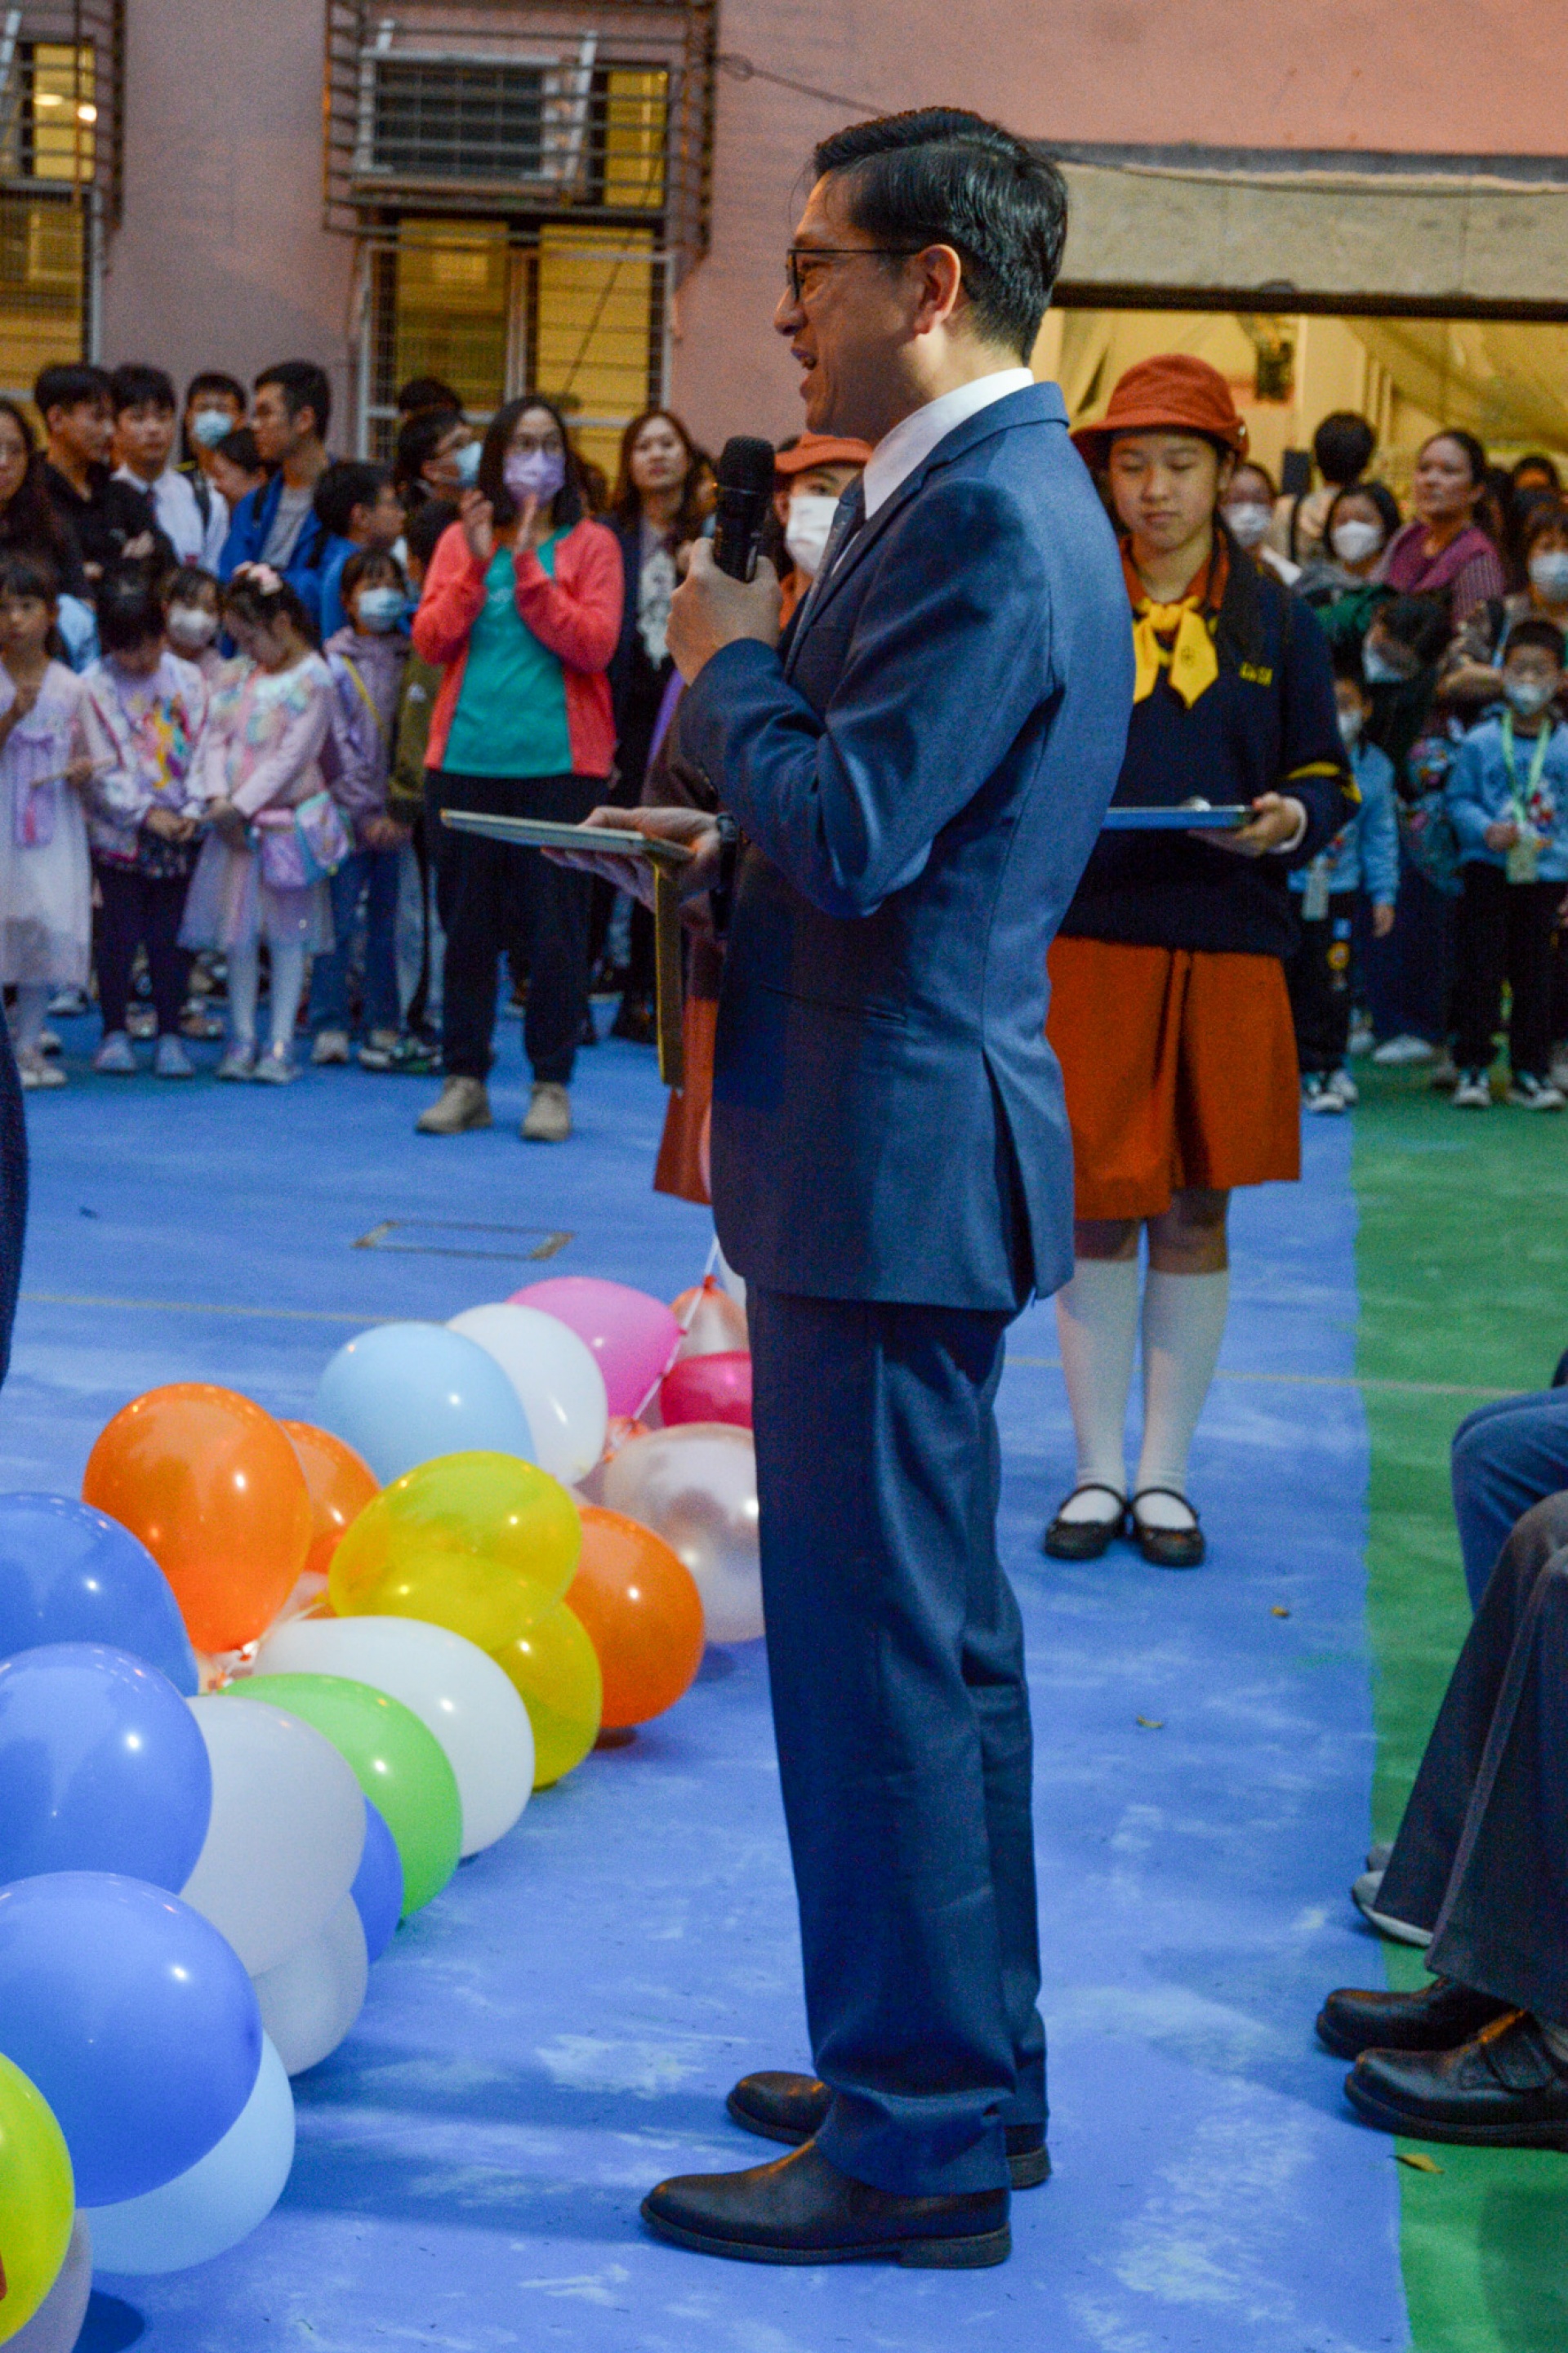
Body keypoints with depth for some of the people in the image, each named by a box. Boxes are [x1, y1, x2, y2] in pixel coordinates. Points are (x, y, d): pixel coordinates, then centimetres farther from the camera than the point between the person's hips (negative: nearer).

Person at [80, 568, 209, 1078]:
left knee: (171, 936, 5)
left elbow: (201, 748, 3)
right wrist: (146, 813, -17)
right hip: (118, 835, -2)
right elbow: (101, 769, -9)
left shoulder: (187, 679, 3)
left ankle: (169, 1034, 13)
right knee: (118, 935, 2)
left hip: (179, 833, 2)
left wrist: (193, 809, -10)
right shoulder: (94, 687, -5)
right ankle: (114, 1032, 14)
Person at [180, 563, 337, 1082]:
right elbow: (216, 737, 6)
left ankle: (280, 1044, 2)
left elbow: (292, 756, -15)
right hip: (233, 824, 6)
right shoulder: (244, 675, 10)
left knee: (287, 933, 0)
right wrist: (217, 798, -9)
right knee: (239, 933, 8)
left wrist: (242, 805, -16)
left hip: (285, 820, -6)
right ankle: (241, 1039, 15)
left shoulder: (312, 680, -9)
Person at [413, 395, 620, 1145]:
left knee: (555, 927, -1)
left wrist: (528, 569, -13)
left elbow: (595, 646, -9)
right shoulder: (461, 541, 12)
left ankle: (551, 1084, 8)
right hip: (468, 758, 2)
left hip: (559, 761, -2)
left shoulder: (590, 544, 5)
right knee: (467, 922, 7)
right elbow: (429, 640, 1)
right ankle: (464, 1078, 15)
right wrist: (477, 564, -9)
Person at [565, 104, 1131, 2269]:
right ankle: (971, 2064, 30)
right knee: (936, 1629, 18)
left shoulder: (988, 517, -18)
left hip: (895, 1157, -11)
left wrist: (732, 668, -8)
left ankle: (914, 2147, 5)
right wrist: (738, 837, 8)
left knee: (876, 1645, -4)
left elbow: (852, 834, -24)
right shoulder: (981, 496, 15)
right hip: (914, 1143, 11)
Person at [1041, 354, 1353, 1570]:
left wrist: (1291, 820, -13)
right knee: (1097, 1208, 1)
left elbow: (1327, 781, 9)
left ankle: (1167, 1474, 14)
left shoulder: (1277, 622, 8)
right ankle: (1100, 1470, 12)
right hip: (1088, 940, -1)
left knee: (1196, 1213, 4)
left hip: (1227, 950, 1)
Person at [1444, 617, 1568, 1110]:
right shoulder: (1480, 744, 0)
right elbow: (1459, 800, 3)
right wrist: (1485, 829, -15)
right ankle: (1472, 1069, 7)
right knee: (1480, 971, 0)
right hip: (1488, 870, -1)